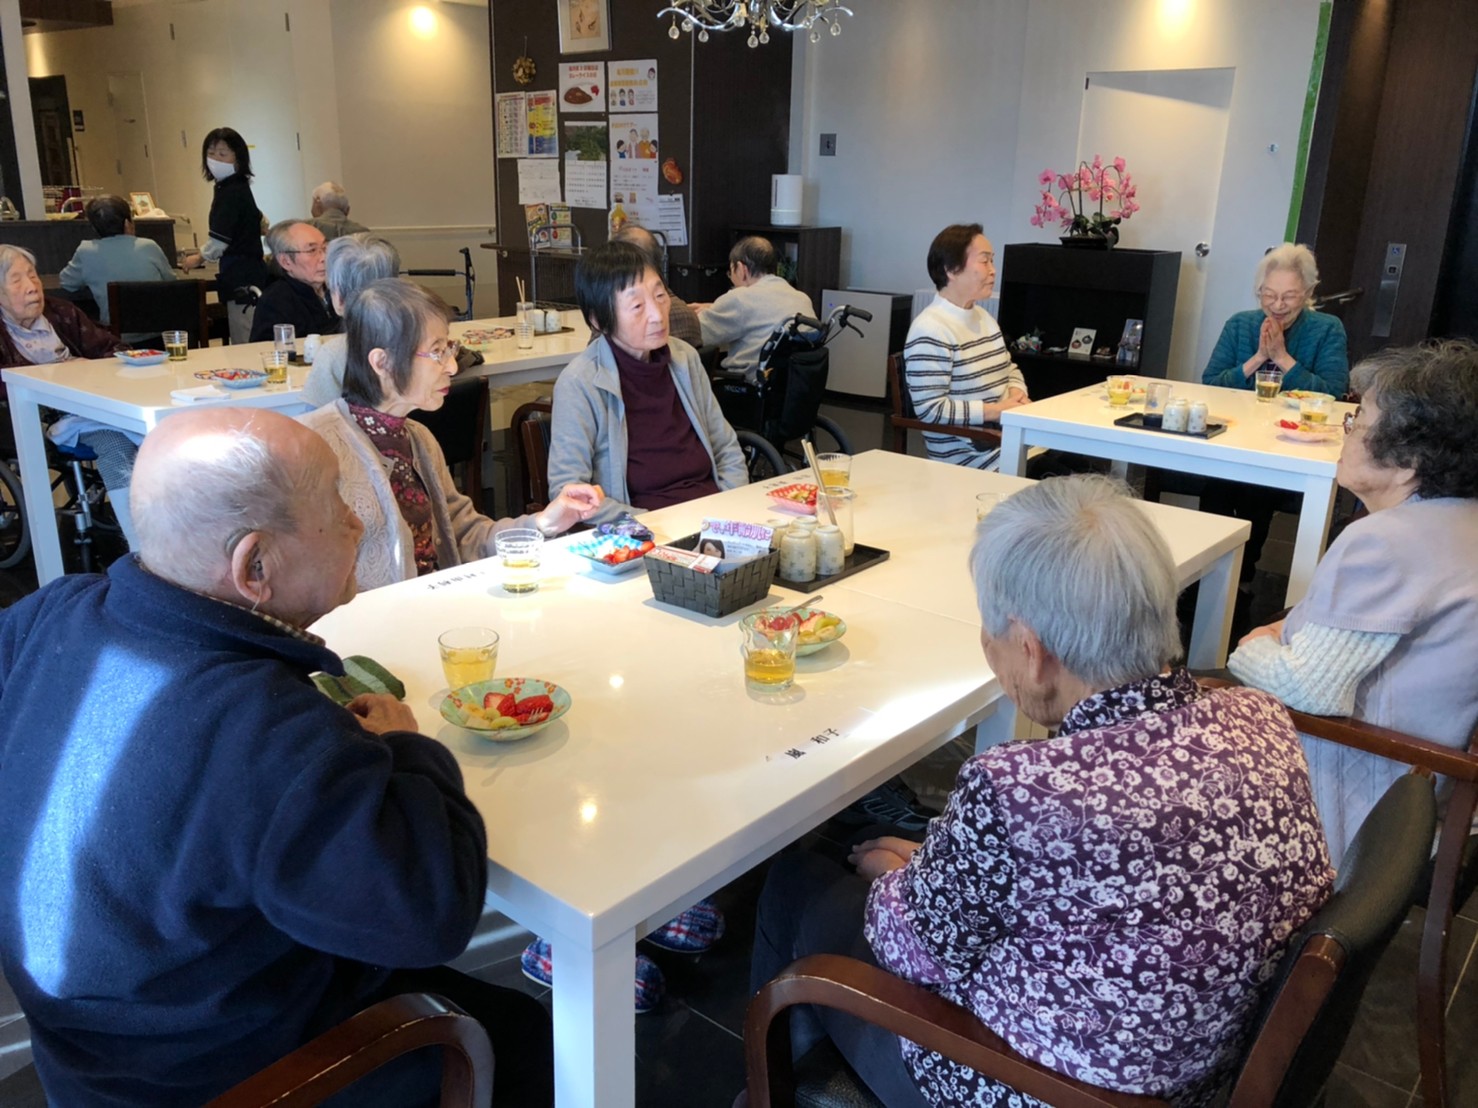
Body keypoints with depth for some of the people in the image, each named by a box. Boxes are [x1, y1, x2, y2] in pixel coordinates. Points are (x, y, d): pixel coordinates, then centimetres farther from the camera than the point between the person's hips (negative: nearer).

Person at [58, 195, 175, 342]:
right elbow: (171, 281, 12)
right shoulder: (150, 247, -2)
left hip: (119, 340, -1)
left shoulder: (86, 251, -3)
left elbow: (66, 283, 12)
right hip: (159, 336, 1)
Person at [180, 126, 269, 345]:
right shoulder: (238, 188, 14)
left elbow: (219, 240, -16)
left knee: (244, 344, -10)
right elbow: (261, 222, 27)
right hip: (249, 271, 10)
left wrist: (199, 259, 3)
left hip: (241, 276, -10)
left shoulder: (230, 193, -13)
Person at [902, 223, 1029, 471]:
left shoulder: (983, 317, 16)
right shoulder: (930, 330, -15)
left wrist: (1017, 394, 3)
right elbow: (930, 409, -20)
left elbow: (1009, 368, 27)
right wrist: (997, 410, -18)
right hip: (971, 456, -9)